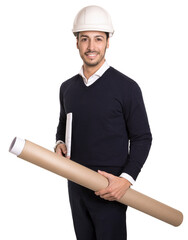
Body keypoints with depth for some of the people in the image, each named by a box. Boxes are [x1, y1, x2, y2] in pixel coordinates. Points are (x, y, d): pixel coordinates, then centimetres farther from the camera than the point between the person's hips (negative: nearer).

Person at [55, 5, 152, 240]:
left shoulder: (126, 87, -9)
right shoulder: (67, 87, 7)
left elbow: (142, 138, -7)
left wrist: (127, 178, -18)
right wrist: (59, 144, -1)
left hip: (110, 190, -5)